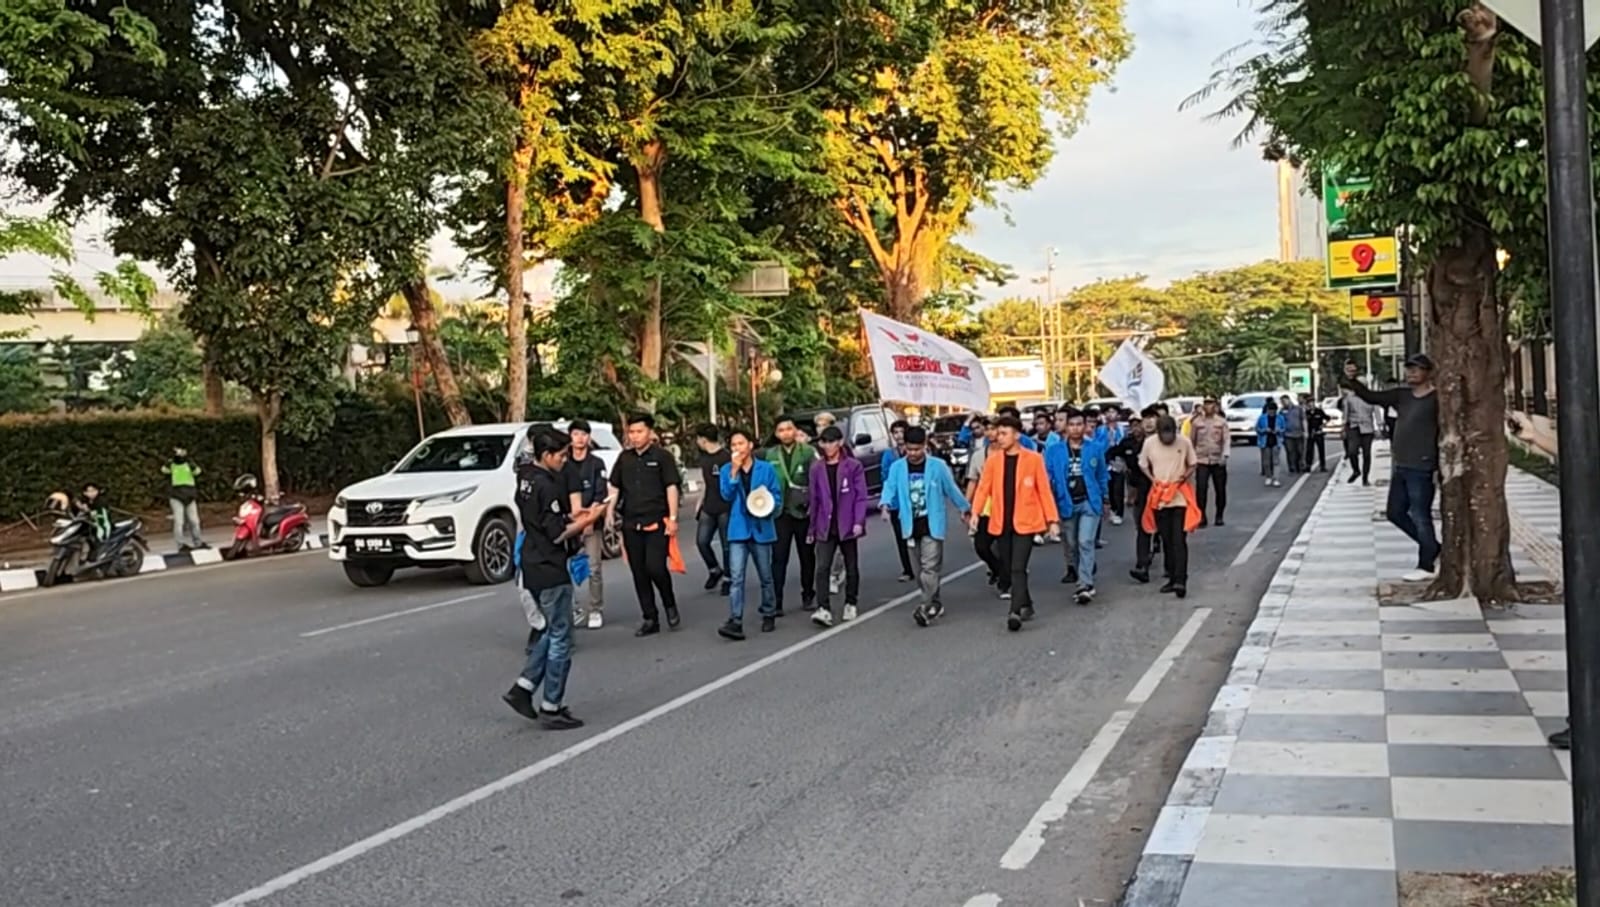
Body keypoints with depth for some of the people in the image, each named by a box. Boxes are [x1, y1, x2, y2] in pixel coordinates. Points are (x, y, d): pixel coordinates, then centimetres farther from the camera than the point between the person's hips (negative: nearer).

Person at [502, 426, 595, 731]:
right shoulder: (547, 485, -20)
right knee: (560, 639, -1)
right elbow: (557, 534, -20)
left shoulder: (526, 479, 9)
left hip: (533, 566, 10)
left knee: (549, 631, 21)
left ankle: (522, 689, 17)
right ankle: (552, 708, 4)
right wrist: (588, 520, -11)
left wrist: (571, 516, 10)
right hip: (550, 569, -9)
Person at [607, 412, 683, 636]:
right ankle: (650, 619, 15)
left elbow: (671, 488, -4)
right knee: (639, 573, 6)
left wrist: (673, 518, -10)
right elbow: (615, 488, 16)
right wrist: (610, 513, 6)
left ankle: (670, 604, 11)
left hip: (656, 523, -5)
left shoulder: (662, 457, -1)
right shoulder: (624, 458, 12)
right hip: (631, 524, 5)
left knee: (655, 567, -16)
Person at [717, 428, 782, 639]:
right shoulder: (726, 470, 5)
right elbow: (727, 495, -9)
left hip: (761, 528, 0)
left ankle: (769, 615, 28)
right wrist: (734, 470, -16)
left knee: (766, 576, 12)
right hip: (738, 530, 0)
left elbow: (777, 496, 3)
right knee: (736, 577, -10)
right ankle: (735, 622, -14)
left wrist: (768, 505, -18)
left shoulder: (767, 468, 0)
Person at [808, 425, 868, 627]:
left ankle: (851, 604, 27)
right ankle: (824, 609, -16)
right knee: (822, 568, -12)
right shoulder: (816, 468, 5)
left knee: (851, 568, 11)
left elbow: (861, 496, -5)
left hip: (847, 526, -1)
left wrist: (859, 521, -16)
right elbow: (814, 499, 8)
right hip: (825, 527, 1)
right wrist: (811, 528, 9)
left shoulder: (853, 466, -3)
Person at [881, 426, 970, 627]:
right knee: (922, 567, 12)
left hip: (932, 524, -4)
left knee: (930, 566, -12)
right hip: (912, 525, 4)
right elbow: (890, 487, -9)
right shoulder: (897, 467, -2)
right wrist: (886, 505, -29)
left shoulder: (938, 466, -7)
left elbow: (951, 489, 3)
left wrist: (964, 508, 14)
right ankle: (935, 604, 24)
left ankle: (927, 607, -10)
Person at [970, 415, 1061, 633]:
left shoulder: (1033, 459, -4)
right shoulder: (993, 460, 4)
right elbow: (984, 488, 1)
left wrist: (1053, 519, -6)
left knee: (1018, 568, -12)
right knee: (1011, 568, 12)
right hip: (1002, 523, 4)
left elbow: (1044, 490, -3)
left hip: (1025, 522, -4)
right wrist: (975, 512, -13)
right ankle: (1026, 606, 28)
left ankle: (1015, 612, -16)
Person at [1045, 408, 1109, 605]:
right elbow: (1047, 478, -2)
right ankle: (1073, 569, 40)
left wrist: (1103, 498, 10)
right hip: (1066, 503, 2)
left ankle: (1085, 585, -13)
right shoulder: (1054, 450, -4)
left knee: (1085, 542, -12)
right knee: (1070, 543, 16)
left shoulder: (1095, 448, -2)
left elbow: (1102, 475, 8)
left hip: (1089, 502, -2)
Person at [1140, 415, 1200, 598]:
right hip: (1159, 497, 2)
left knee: (1179, 541, -10)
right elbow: (1143, 465, 10)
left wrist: (1185, 476, -11)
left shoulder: (1184, 442, -5)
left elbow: (1193, 465, 7)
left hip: (1180, 497, -2)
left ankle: (1181, 580, -14)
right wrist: (1153, 479, -5)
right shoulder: (1149, 443, -2)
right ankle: (1172, 579, 17)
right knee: (1166, 541, 8)